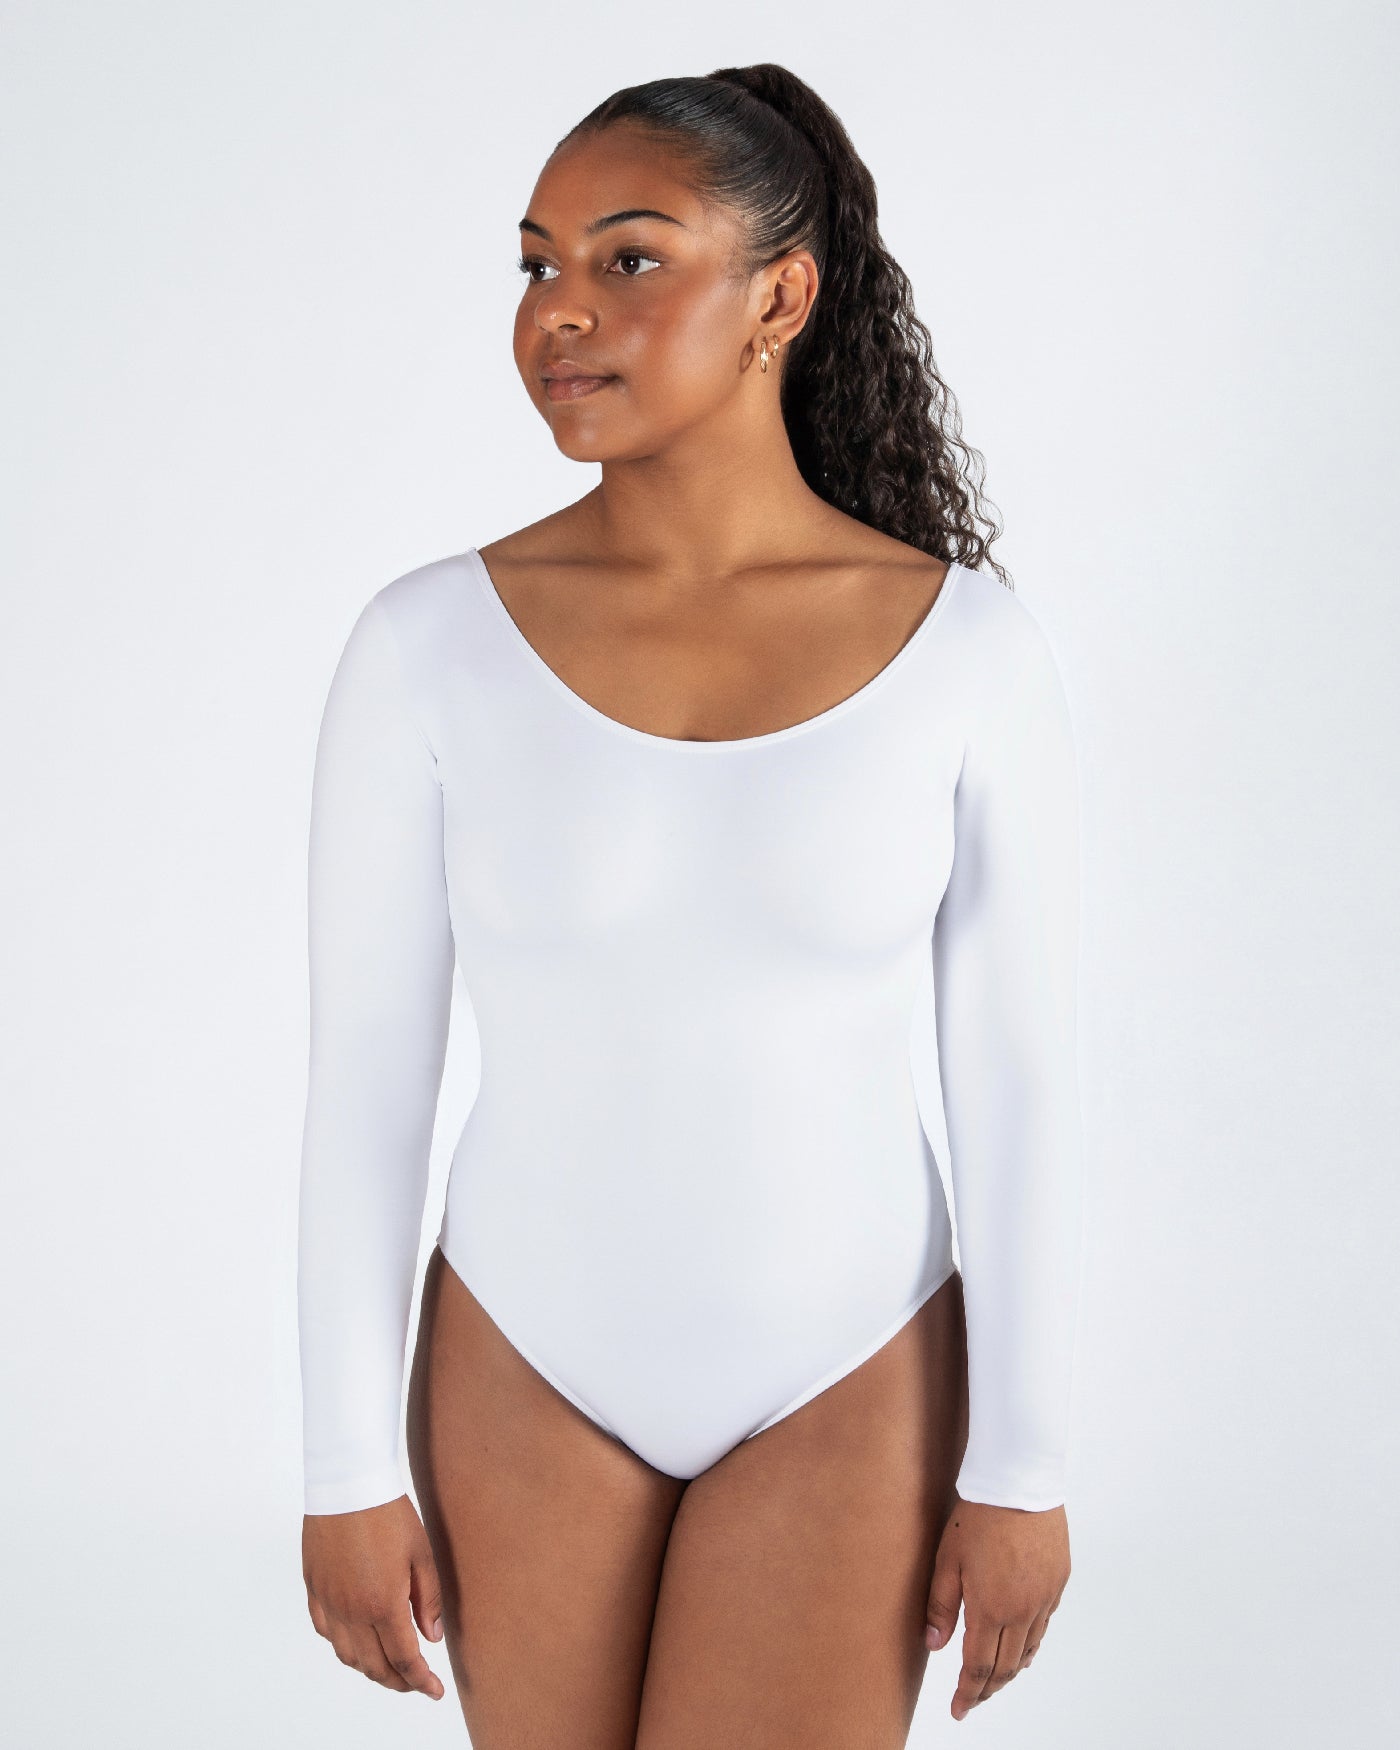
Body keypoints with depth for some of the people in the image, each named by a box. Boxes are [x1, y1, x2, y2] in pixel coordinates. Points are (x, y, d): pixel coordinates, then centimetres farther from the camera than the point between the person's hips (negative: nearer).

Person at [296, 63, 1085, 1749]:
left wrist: (1025, 1461, -4)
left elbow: (1020, 1077, -7)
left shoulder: (968, 647, -12)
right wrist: (346, 1468, -4)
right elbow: (364, 1075, -7)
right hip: (529, 1363, 1)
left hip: (848, 1377, -1)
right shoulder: (426, 644, -12)